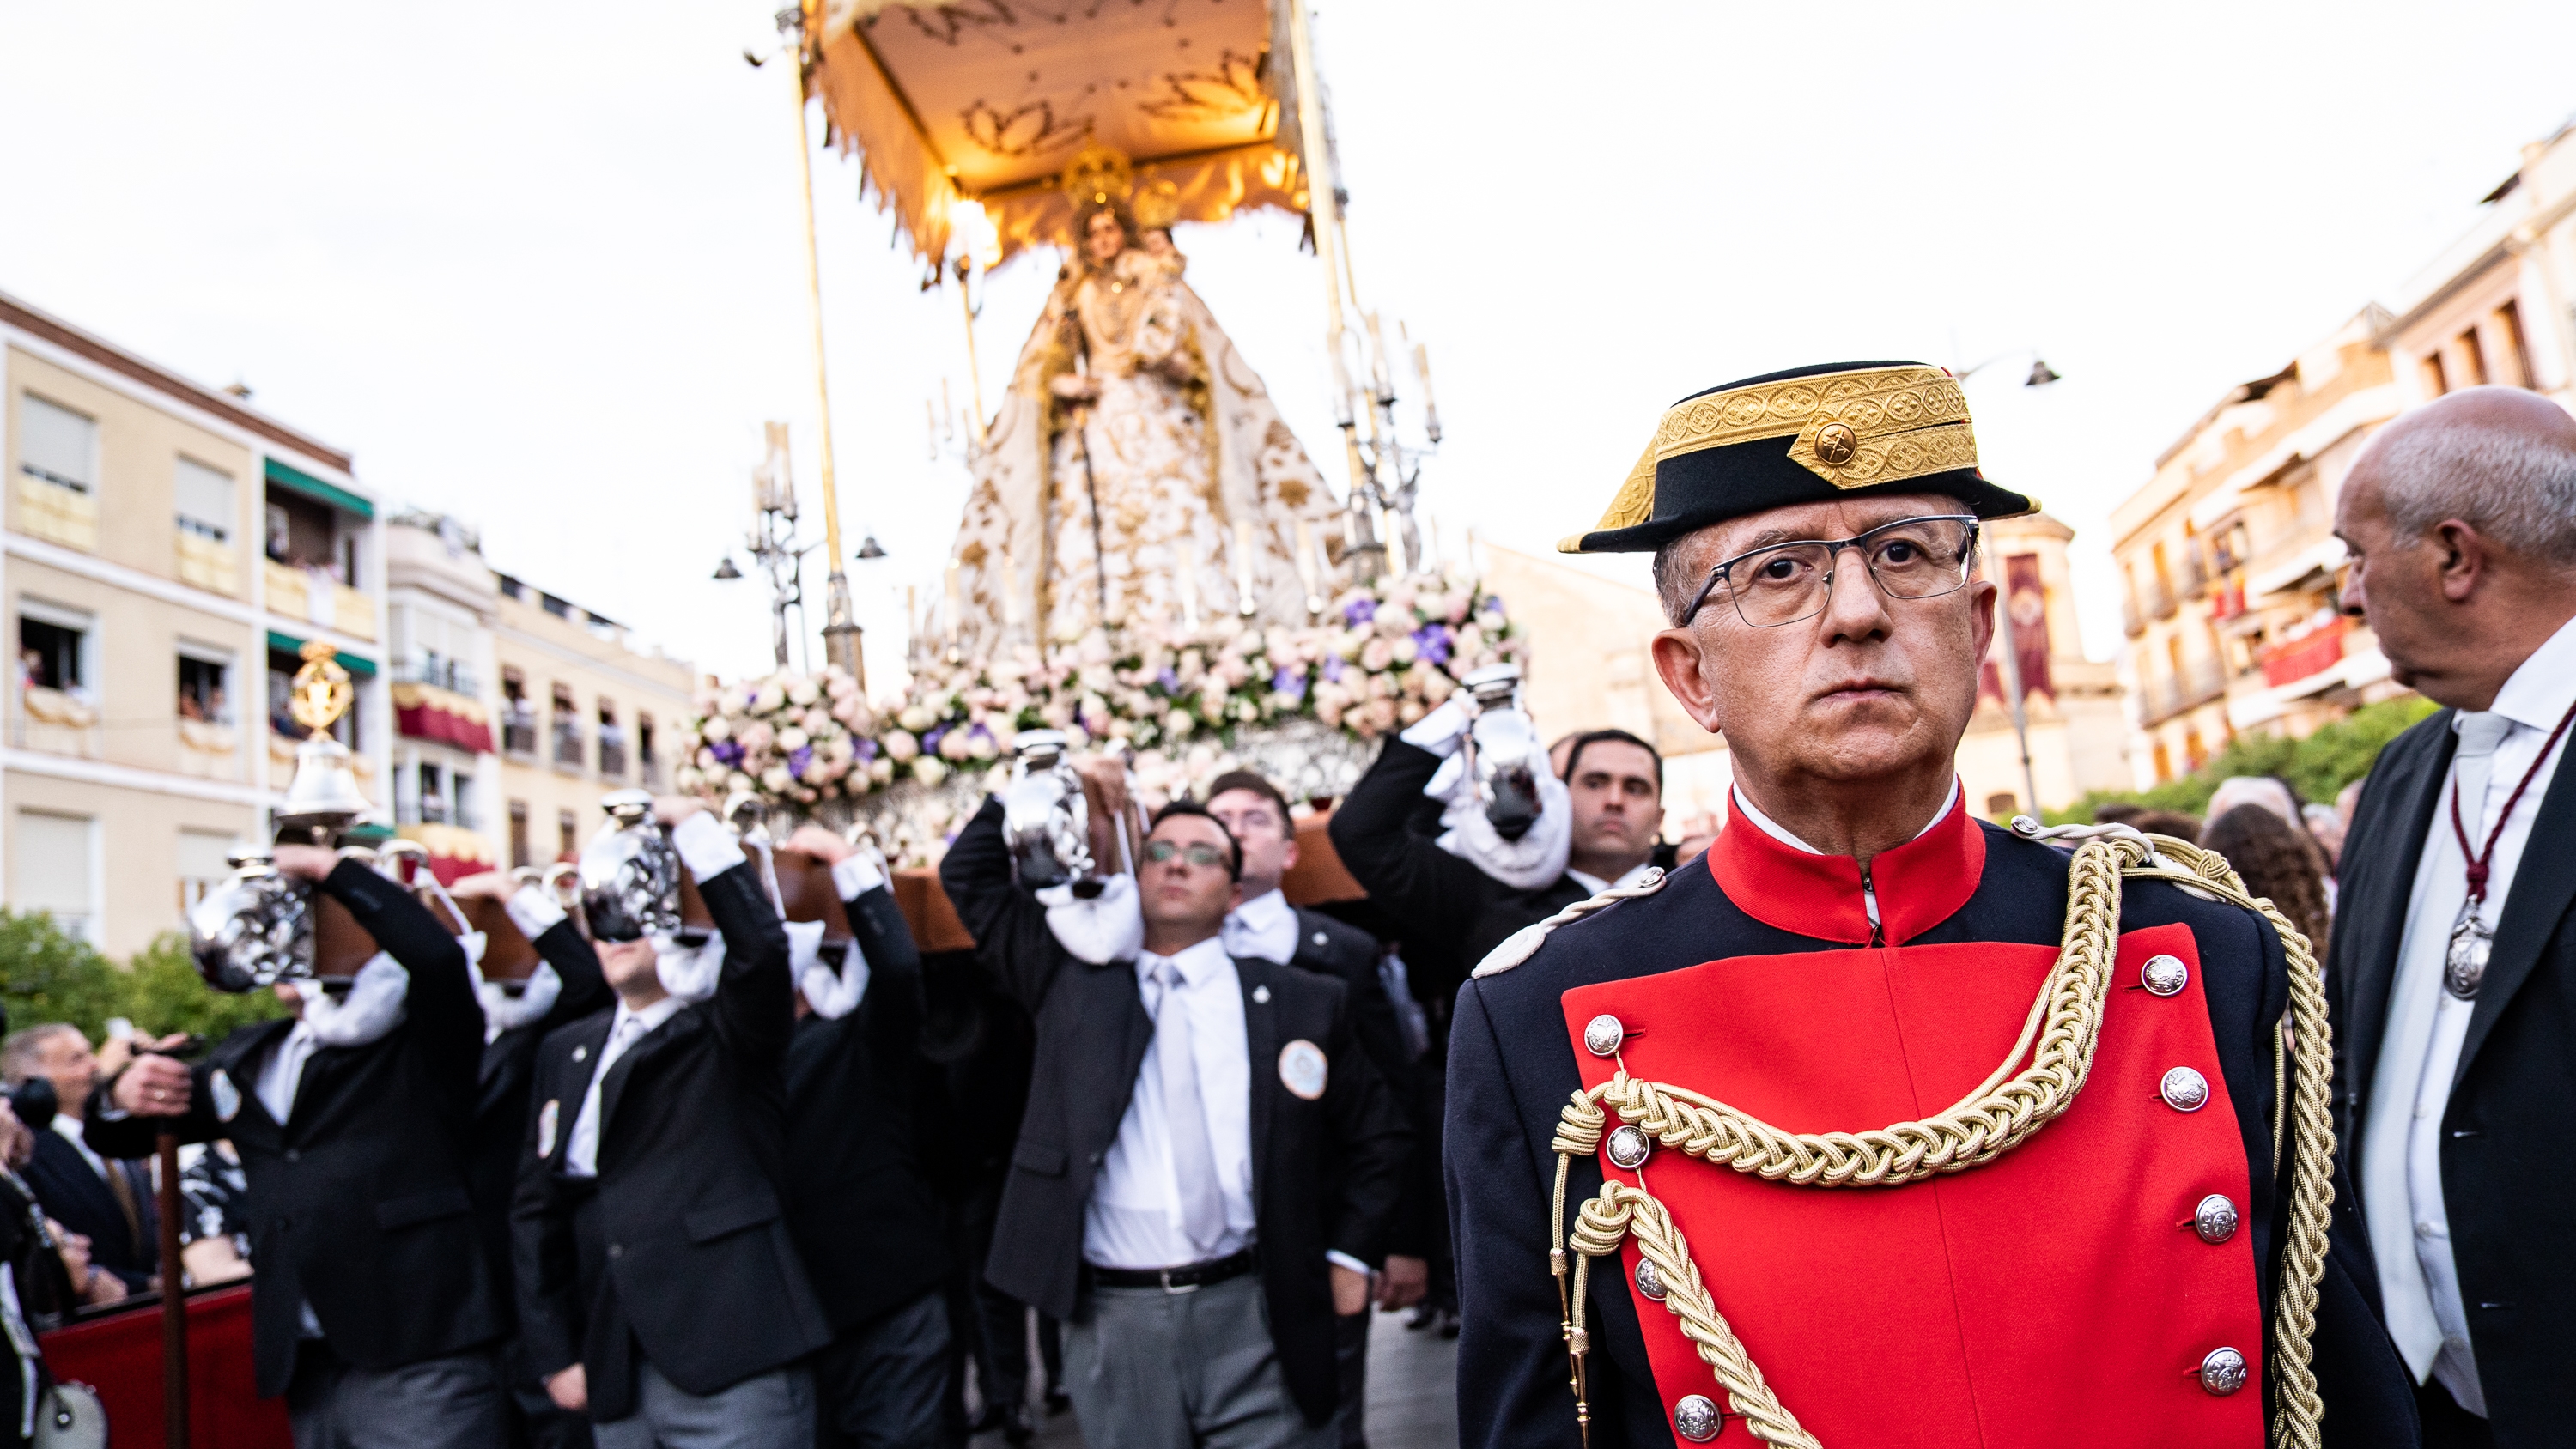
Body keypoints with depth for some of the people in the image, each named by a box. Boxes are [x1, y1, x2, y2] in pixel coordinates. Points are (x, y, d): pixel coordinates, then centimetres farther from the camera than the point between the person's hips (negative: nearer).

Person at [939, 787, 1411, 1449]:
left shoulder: (1303, 1001, 5)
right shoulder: (1073, 979, 9)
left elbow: (1377, 1135, 12)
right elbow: (971, 878, 9)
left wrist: (1351, 1255, 4)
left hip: (1251, 1316, -1)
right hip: (1110, 1318, 1)